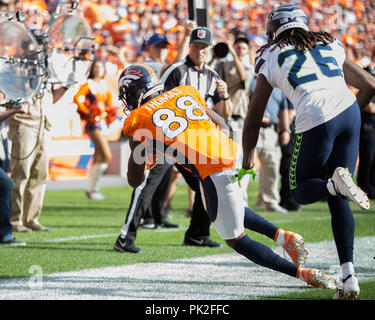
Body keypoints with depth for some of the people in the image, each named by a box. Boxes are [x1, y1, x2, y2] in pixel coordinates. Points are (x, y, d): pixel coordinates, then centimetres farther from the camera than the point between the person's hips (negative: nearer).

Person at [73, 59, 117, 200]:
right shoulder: (89, 85, -9)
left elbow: (108, 97, 31)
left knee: (98, 158, 12)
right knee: (107, 156, -16)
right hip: (94, 123, -8)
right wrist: (87, 112, -19)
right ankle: (92, 188, -9)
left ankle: (91, 189, 21)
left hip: (102, 123, 8)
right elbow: (77, 98, -20)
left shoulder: (104, 85, 12)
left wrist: (108, 110, 16)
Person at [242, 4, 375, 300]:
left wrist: (247, 162, 31)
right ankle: (349, 277, 1)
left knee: (301, 190, 16)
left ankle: (336, 182, -20)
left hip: (315, 120, -4)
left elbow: (254, 119, 20)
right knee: (338, 201, 12)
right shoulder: (330, 45, 25)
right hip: (349, 111, 4)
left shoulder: (270, 58, 17)